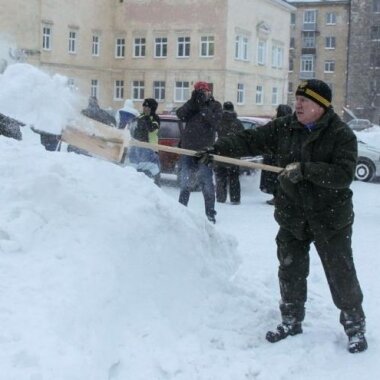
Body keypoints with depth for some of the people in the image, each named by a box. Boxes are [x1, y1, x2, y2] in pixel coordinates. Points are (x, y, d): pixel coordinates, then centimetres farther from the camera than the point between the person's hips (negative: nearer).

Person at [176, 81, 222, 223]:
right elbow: (181, 114, -7)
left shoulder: (215, 105, 4)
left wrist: (203, 105, -17)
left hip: (205, 149, -3)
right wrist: (193, 101, -16)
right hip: (188, 147, 3)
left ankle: (210, 213, 4)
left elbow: (214, 120, -14)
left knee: (206, 182, -3)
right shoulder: (191, 104, 11)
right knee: (184, 182, 9)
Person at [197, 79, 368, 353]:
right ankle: (291, 320, 30)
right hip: (292, 217, 4)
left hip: (330, 219, -4)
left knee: (341, 274, 3)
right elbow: (250, 141, 1)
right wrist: (218, 149, -10)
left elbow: (344, 174, -23)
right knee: (290, 271, 12)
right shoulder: (284, 128, -1)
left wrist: (305, 170, -31)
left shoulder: (342, 135, -14)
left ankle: (355, 325, 21)